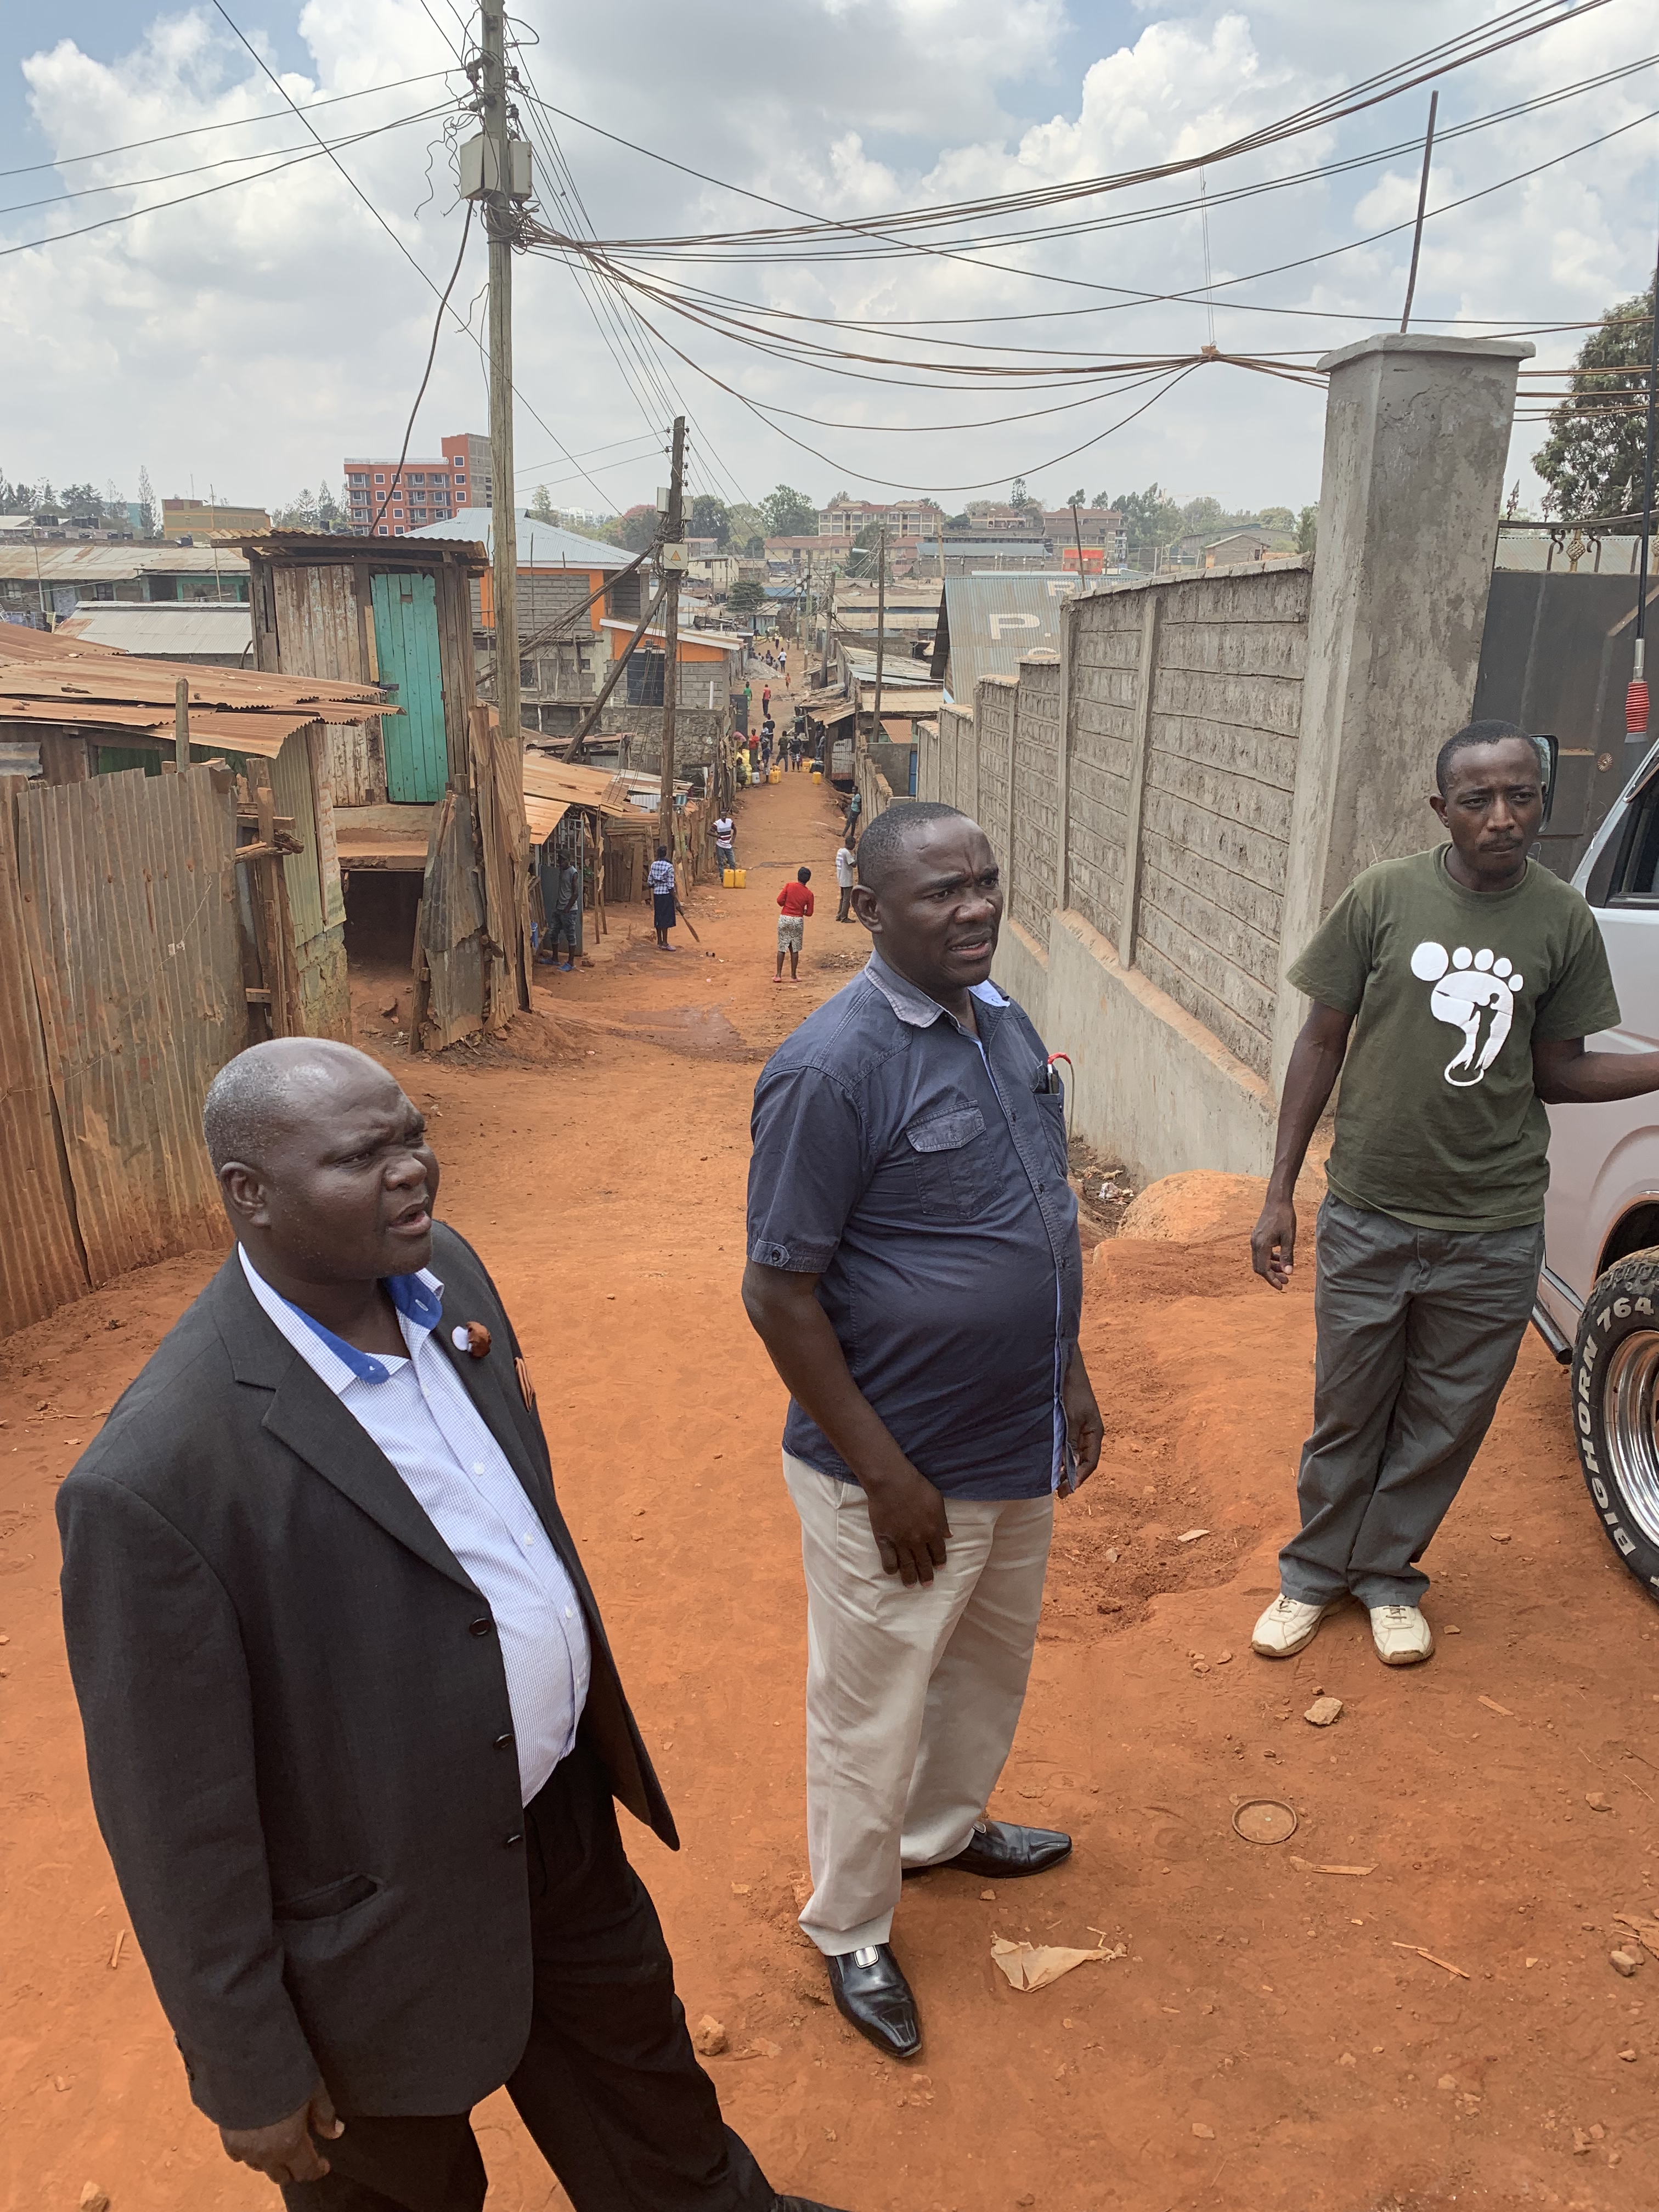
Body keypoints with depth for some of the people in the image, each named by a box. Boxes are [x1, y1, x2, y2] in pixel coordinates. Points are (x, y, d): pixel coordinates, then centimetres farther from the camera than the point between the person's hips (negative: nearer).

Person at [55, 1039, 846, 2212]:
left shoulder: (446, 1271, -10)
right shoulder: (156, 1473, -33)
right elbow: (178, 1816, -21)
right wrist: (249, 2075, -10)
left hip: (562, 1807, 6)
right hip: (384, 1926, -6)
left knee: (639, 2060, 31)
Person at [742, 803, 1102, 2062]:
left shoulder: (1002, 1022, 2)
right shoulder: (833, 1069, -24)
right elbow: (781, 1293, -22)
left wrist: (1070, 1377, 14)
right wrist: (885, 1474, -19)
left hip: (1019, 1447, 8)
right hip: (901, 1469, -8)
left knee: (992, 1666, 28)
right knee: (875, 1711, 14)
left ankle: (945, 1828, 55)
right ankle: (852, 1931, 39)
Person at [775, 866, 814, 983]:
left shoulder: (789, 886, -5)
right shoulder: (809, 894, -4)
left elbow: (780, 900, -10)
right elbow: (809, 913, -2)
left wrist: (787, 906, 11)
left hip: (784, 919, 0)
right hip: (798, 921, 0)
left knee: (781, 948, 8)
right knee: (795, 950, 8)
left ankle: (778, 975, 6)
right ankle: (793, 976, 12)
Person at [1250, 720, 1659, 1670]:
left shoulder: (1565, 921, -3)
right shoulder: (1384, 897, -7)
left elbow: (1557, 1071, 7)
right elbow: (1323, 1042, -1)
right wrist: (1280, 1191, -4)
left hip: (1493, 1232, 1)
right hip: (1369, 1213, -1)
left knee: (1447, 1422, 14)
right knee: (1348, 1412, 13)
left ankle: (1387, 1573, 37)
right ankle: (1314, 1573, 34)